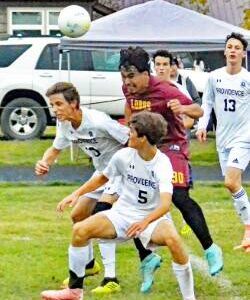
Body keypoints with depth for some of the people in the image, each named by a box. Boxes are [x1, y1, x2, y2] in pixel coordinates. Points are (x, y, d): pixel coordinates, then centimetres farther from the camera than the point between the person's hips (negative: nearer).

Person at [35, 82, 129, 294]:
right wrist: (44, 163, -12)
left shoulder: (98, 122, -31)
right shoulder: (64, 123, -7)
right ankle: (89, 264, 40)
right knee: (78, 216, 14)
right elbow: (56, 149, 10)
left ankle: (111, 279, -25)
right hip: (102, 171, 9)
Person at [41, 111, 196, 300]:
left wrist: (145, 222, -52)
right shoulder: (124, 156, -7)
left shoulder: (162, 164, -21)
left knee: (173, 239, -36)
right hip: (123, 214, 4)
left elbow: (165, 204, -35)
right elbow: (103, 178, 15)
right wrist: (77, 194, 5)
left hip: (152, 218, -4)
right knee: (80, 230, -17)